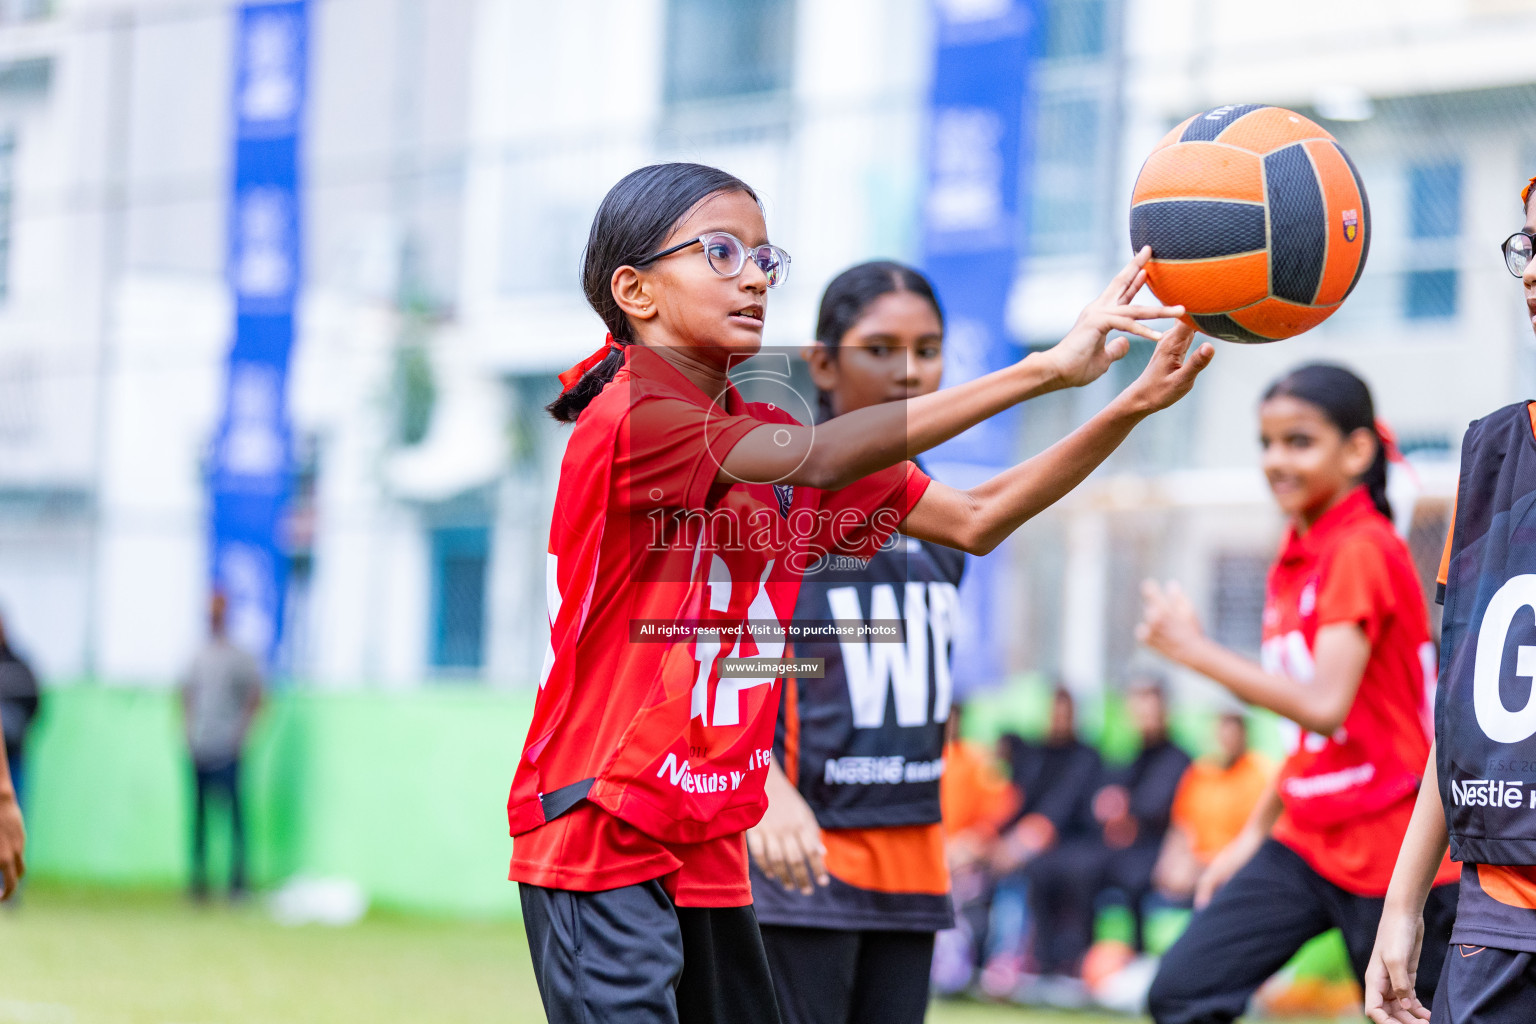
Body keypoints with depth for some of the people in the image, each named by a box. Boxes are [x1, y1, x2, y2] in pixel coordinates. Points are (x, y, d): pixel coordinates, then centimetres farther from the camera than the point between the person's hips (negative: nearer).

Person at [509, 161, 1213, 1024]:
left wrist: (1133, 406, -4)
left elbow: (977, 519, 9)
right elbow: (815, 460, -28)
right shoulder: (630, 414, -14)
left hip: (710, 854, 8)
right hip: (599, 847, -8)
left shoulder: (762, 430, 11)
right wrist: (1044, 370, -30)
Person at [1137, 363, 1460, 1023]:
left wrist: (1195, 650, -20)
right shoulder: (1296, 561, 11)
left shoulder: (1361, 551, -15)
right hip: (1308, 839, 8)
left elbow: (1326, 705, -26)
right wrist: (1256, 830, 17)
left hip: (1389, 843, -8)